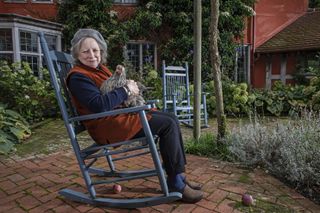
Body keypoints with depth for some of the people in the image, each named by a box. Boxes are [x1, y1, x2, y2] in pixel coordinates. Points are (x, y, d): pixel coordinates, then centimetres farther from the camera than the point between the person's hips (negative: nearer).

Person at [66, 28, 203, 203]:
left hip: (119, 115, 10)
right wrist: (126, 89, -17)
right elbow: (99, 105, -27)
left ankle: (177, 173, 3)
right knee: (168, 124, -19)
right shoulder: (78, 76, -12)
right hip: (106, 125, -9)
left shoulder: (100, 68, 16)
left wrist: (126, 84, 1)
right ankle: (175, 183, -9)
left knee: (172, 119, -1)